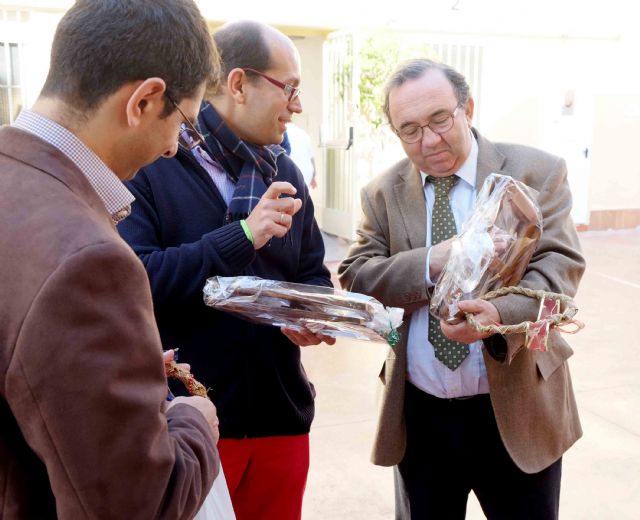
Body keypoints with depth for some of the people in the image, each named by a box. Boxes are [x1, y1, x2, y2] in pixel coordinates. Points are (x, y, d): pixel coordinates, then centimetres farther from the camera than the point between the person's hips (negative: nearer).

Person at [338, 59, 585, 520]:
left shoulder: (537, 172, -4)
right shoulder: (383, 193, 3)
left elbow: (560, 263, -12)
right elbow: (354, 278, -4)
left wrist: (500, 313, -32)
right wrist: (429, 264, -22)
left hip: (517, 409, -2)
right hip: (420, 415, 2)